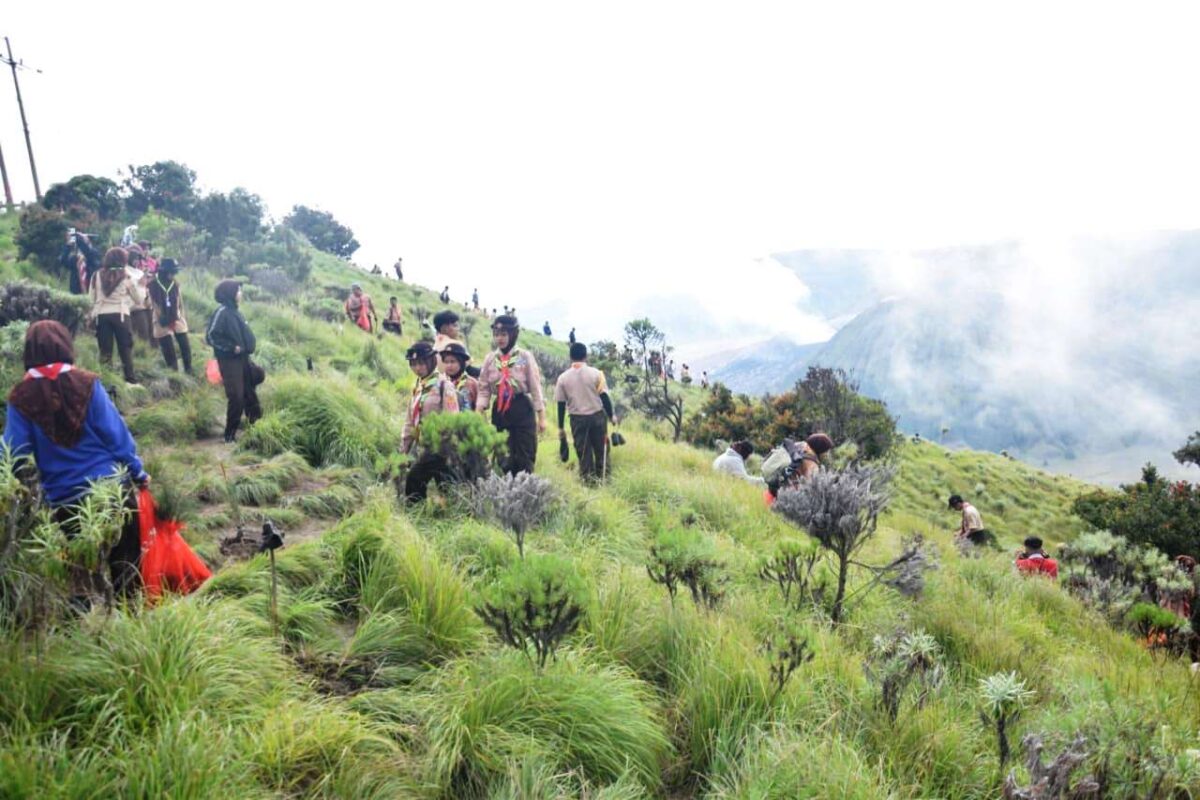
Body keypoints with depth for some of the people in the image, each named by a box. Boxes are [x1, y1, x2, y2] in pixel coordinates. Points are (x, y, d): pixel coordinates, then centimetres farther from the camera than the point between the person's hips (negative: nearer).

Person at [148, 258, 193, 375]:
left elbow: (180, 301, 8)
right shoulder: (153, 285, -7)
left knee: (185, 347, 4)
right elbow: (153, 303, -6)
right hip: (163, 322, -3)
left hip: (176, 319, 3)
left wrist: (182, 316, 4)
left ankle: (189, 371, 15)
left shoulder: (175, 283, 3)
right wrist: (161, 318, -12)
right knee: (168, 350, 1)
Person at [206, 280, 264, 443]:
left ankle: (255, 424, 34)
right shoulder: (221, 312, -15)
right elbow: (210, 336, -19)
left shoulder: (234, 312, 11)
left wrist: (247, 352, 18)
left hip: (242, 359, 9)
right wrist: (231, 347, -19)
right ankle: (230, 434, 3)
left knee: (250, 394, 19)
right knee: (236, 398, -8)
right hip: (230, 362, -9)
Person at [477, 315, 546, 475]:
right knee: (500, 456, 7)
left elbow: (536, 388, -2)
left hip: (522, 409, -3)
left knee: (524, 457, 1)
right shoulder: (490, 358, 4)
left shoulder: (525, 357, -4)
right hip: (499, 410, 3)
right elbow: (484, 390, 3)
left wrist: (541, 417, -4)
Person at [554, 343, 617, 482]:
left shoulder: (563, 378, -3)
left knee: (583, 452, 8)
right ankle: (603, 476, 16)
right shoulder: (595, 373, -6)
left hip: (577, 418, 1)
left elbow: (561, 404, 0)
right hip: (597, 415, -1)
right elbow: (604, 396, -6)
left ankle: (588, 478, 11)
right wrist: (611, 415, 6)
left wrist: (561, 427, 7)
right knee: (601, 449, 12)